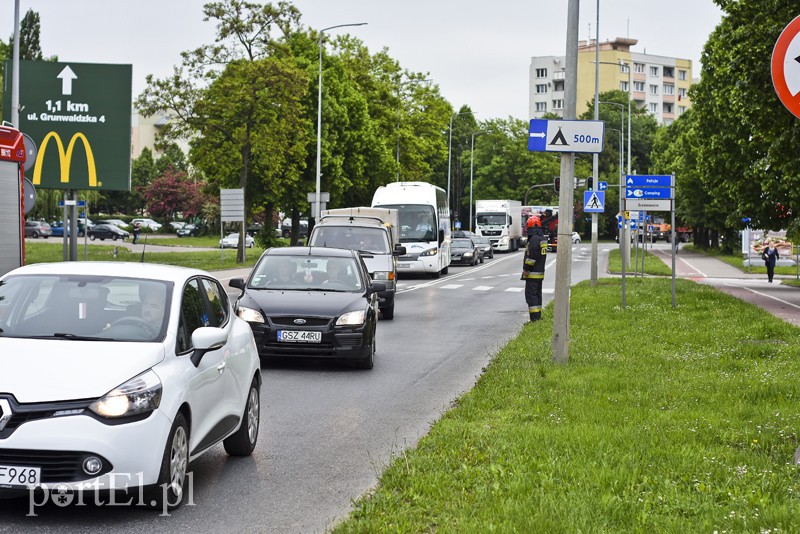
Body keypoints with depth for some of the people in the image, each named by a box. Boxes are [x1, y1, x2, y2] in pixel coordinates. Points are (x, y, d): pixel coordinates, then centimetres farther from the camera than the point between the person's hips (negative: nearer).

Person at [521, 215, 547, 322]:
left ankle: (535, 318, -12)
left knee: (531, 295, -8)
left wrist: (525, 272, -15)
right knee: (537, 295, 15)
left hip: (533, 274, -10)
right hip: (540, 273, 10)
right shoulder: (543, 239, 13)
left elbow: (531, 258, -22)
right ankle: (538, 317, 20)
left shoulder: (534, 239, -18)